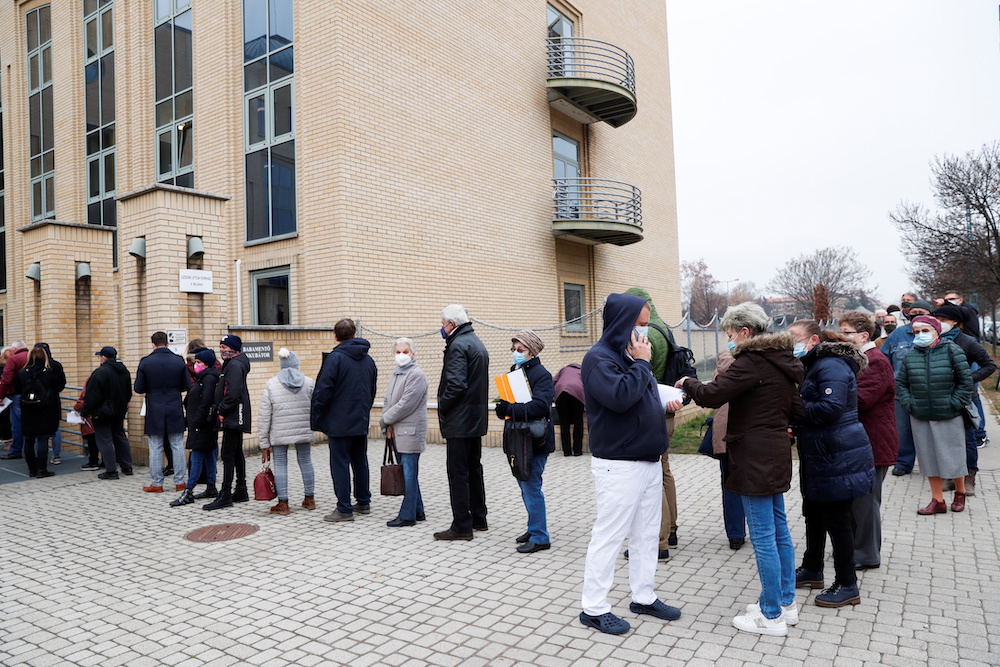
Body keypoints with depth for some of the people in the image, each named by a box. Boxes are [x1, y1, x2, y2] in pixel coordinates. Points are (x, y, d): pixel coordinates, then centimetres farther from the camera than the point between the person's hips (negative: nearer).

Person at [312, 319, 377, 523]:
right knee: (360, 462, 16)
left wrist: (317, 417, -6)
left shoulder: (335, 357, -13)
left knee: (340, 464, -1)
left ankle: (344, 509, 2)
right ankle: (364, 502, 25)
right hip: (361, 422, 7)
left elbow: (323, 390, -15)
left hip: (339, 422, -6)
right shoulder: (369, 360, 9)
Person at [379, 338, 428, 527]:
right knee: (406, 472, 14)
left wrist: (385, 420, -8)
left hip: (410, 431, -9)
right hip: (398, 432, 9)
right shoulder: (394, 374, 16)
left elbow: (406, 404, -18)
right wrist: (389, 425, 3)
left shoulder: (416, 374, -13)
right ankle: (417, 511, 24)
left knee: (409, 473, -5)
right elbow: (387, 401, 18)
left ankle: (407, 515, 2)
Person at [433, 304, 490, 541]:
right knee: (474, 469, 17)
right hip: (476, 419, 10)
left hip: (459, 421, -10)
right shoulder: (477, 343, 16)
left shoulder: (458, 345, -16)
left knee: (458, 473, -3)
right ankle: (478, 519, 27)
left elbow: (456, 384, -26)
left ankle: (461, 526, 2)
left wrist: (442, 406, -11)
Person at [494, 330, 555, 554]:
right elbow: (508, 401, 15)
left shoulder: (541, 374, -12)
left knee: (531, 485, -6)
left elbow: (539, 406, -25)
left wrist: (510, 409, -28)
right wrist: (503, 408, -8)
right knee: (524, 485, 15)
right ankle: (534, 528, 28)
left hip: (535, 439, -8)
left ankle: (539, 537, 4)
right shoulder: (516, 372, 13)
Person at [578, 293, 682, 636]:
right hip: (618, 464, -9)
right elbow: (620, 396, -30)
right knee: (609, 536, -1)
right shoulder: (599, 358, -14)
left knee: (647, 533, 17)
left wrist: (667, 403, 5)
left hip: (649, 461, 9)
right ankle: (593, 608, 11)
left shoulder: (632, 355, 13)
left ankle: (644, 596, 32)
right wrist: (641, 363, -18)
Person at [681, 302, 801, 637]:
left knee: (763, 535, -2)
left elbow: (712, 395, -22)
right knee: (779, 528, 17)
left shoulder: (752, 360, -17)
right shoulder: (782, 359, 12)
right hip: (776, 452, 10)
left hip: (755, 458, -10)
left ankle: (771, 615, 8)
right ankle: (786, 602, 28)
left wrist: (688, 383, -5)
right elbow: (794, 407, 20)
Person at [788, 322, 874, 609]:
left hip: (837, 458, -11)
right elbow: (806, 407, 21)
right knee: (814, 513, 20)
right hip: (819, 457, 11)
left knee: (835, 519, 0)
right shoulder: (813, 365, 14)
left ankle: (847, 586, 13)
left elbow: (831, 408, -28)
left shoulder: (830, 367, -18)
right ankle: (812, 570, 36)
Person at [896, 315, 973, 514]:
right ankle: (937, 501, 19)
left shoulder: (952, 351, -4)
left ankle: (960, 494, 32)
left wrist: (955, 404, -9)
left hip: (949, 417, -3)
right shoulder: (910, 356, 4)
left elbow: (965, 381, -3)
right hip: (920, 418, 3)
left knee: (953, 456, 7)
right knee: (929, 458, 8)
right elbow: (900, 383, 12)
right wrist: (909, 404, 0)